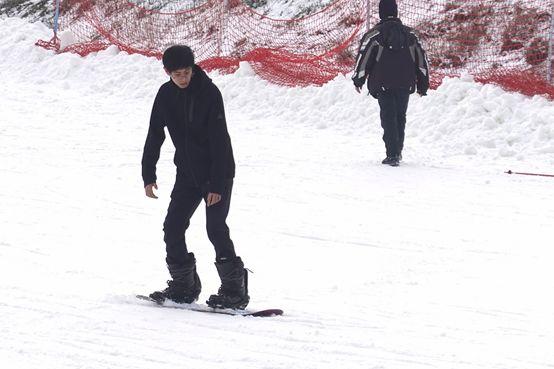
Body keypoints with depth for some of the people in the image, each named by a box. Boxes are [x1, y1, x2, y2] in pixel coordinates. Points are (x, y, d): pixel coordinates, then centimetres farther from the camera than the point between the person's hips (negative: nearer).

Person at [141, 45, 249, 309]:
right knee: (173, 227, 1)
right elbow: (154, 136, 8)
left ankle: (235, 289, -7)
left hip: (218, 172, -6)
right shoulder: (166, 95, -1)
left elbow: (219, 140, -19)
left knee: (216, 228, -13)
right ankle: (183, 286, 12)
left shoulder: (209, 92, -18)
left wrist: (217, 184, -23)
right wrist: (148, 175, 3)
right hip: (187, 172, 6)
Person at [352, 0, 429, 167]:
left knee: (388, 117, -1)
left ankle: (392, 155, -10)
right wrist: (423, 85, 18)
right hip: (405, 84, 4)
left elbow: (364, 57, -7)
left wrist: (358, 80, 4)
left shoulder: (375, 34, -6)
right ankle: (398, 152, 25)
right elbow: (421, 59, 11)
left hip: (383, 84, -4)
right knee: (400, 116, 17)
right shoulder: (410, 34, 8)